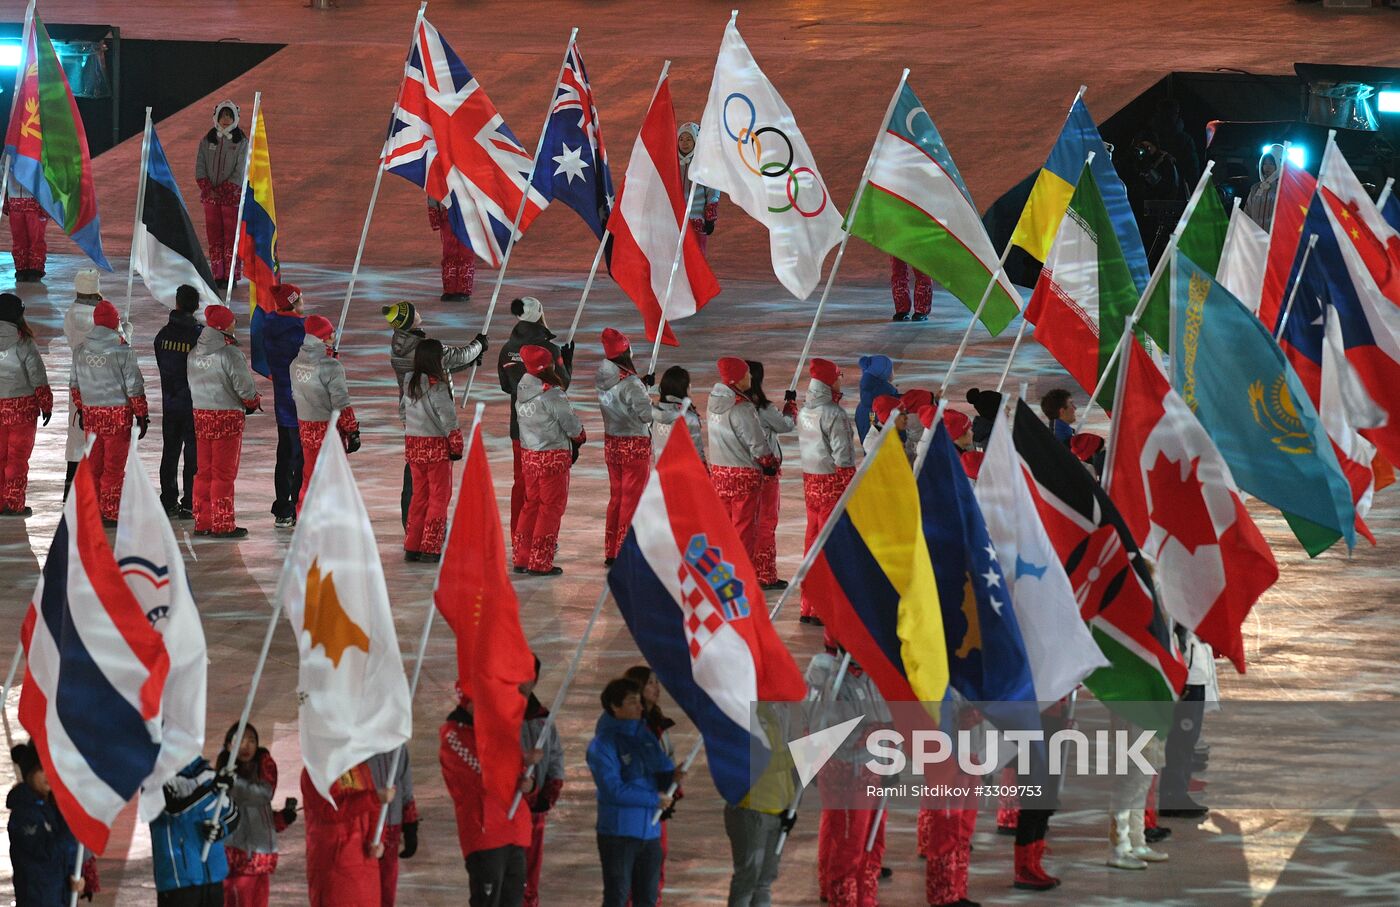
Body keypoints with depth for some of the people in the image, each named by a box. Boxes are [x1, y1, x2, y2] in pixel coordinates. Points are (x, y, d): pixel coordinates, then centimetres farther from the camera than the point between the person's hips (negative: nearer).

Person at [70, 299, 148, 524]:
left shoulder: (81, 351, 5)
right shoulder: (121, 351, -11)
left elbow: (75, 384, 14)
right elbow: (134, 386, -9)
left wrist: (80, 409, 26)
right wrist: (141, 415, -1)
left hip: (90, 412, 5)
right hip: (118, 414, -5)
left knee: (93, 463, 14)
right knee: (114, 466, 1)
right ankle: (110, 514, 2)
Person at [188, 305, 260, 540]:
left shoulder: (195, 353, 7)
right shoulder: (229, 353, -16)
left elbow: (192, 383, 12)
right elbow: (245, 386, -15)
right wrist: (254, 403, 7)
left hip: (200, 415, 7)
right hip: (227, 417, -7)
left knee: (204, 472, 13)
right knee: (224, 473, -1)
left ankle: (202, 522, 17)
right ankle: (223, 525, 2)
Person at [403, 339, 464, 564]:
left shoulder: (409, 383, 5)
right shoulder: (436, 385, -16)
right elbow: (447, 418, -15)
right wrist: (457, 446, -5)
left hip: (413, 444, 7)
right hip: (436, 445, -7)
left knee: (419, 495, 15)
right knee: (439, 497, 2)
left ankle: (412, 547, 15)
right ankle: (430, 550, 0)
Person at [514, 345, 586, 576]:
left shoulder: (522, 391, 3)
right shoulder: (551, 394, -20)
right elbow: (571, 423, -14)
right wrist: (580, 437, 11)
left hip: (528, 454, 7)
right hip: (553, 457, -7)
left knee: (531, 503, 17)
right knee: (551, 507, 2)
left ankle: (522, 558, 20)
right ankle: (540, 563, 3)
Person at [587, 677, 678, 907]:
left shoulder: (644, 735, 10)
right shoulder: (603, 744, -10)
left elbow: (662, 768, 12)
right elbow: (614, 789, -18)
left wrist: (672, 776, -13)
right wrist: (655, 800, -14)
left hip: (650, 830, 7)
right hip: (618, 833, -7)